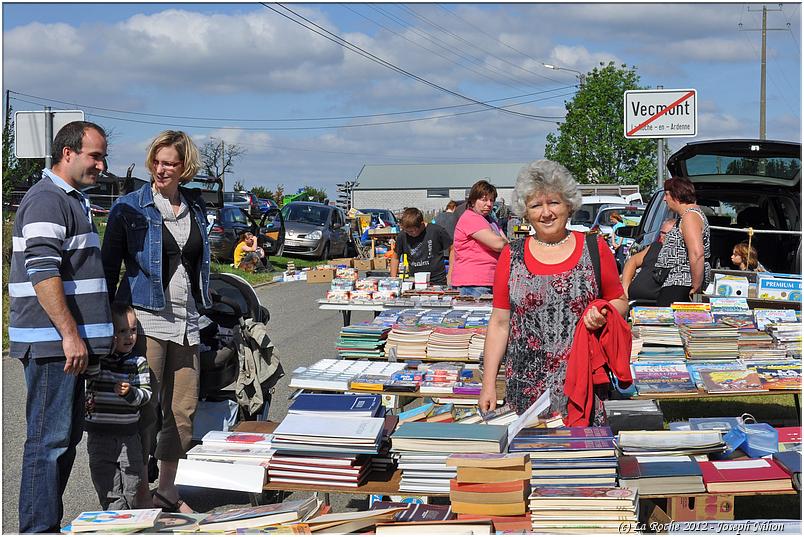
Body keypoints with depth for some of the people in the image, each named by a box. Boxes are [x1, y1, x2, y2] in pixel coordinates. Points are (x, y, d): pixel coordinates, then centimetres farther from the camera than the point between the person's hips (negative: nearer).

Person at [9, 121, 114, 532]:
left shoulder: (73, 200, 20)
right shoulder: (46, 201, -13)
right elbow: (42, 274, -22)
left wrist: (83, 335, 28)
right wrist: (70, 334, -24)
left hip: (68, 343, 10)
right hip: (51, 343, -10)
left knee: (67, 435, 14)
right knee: (49, 438, -7)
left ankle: (49, 523, 23)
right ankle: (38, 527, -2)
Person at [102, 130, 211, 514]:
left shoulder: (195, 208, 12)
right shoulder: (129, 207, -2)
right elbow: (109, 265, -1)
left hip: (185, 320, 5)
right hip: (146, 318, -5)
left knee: (183, 410, 7)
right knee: (145, 409, -5)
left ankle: (167, 491, 21)